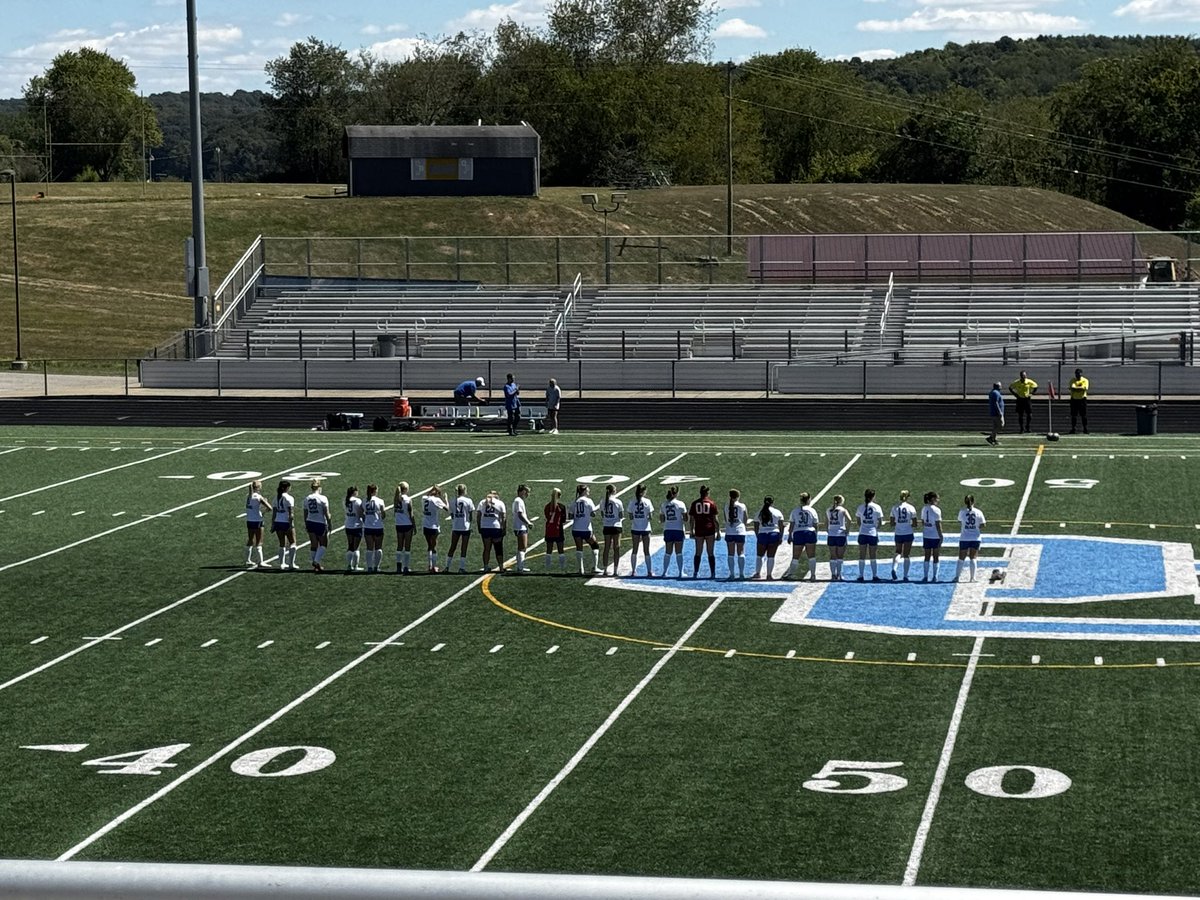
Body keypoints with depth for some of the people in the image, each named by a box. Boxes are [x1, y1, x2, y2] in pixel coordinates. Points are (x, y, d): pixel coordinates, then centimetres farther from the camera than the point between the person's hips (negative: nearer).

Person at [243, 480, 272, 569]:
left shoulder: (248, 496, 5)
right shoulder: (258, 497, -14)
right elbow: (269, 508, -18)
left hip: (249, 521, 6)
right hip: (257, 521, -6)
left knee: (250, 541, 16)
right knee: (259, 543, -2)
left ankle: (248, 561, 22)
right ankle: (261, 562, -1)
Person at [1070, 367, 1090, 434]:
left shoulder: (1085, 380, 1)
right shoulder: (1073, 380, 4)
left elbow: (1085, 388, -16)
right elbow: (1072, 388, -14)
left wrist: (1076, 388, -17)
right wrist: (1080, 388, -19)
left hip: (1082, 399, -1)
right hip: (1074, 399, 1)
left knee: (1084, 415, -2)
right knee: (1074, 415, 2)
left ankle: (1085, 429, 2)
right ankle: (1073, 429, 8)